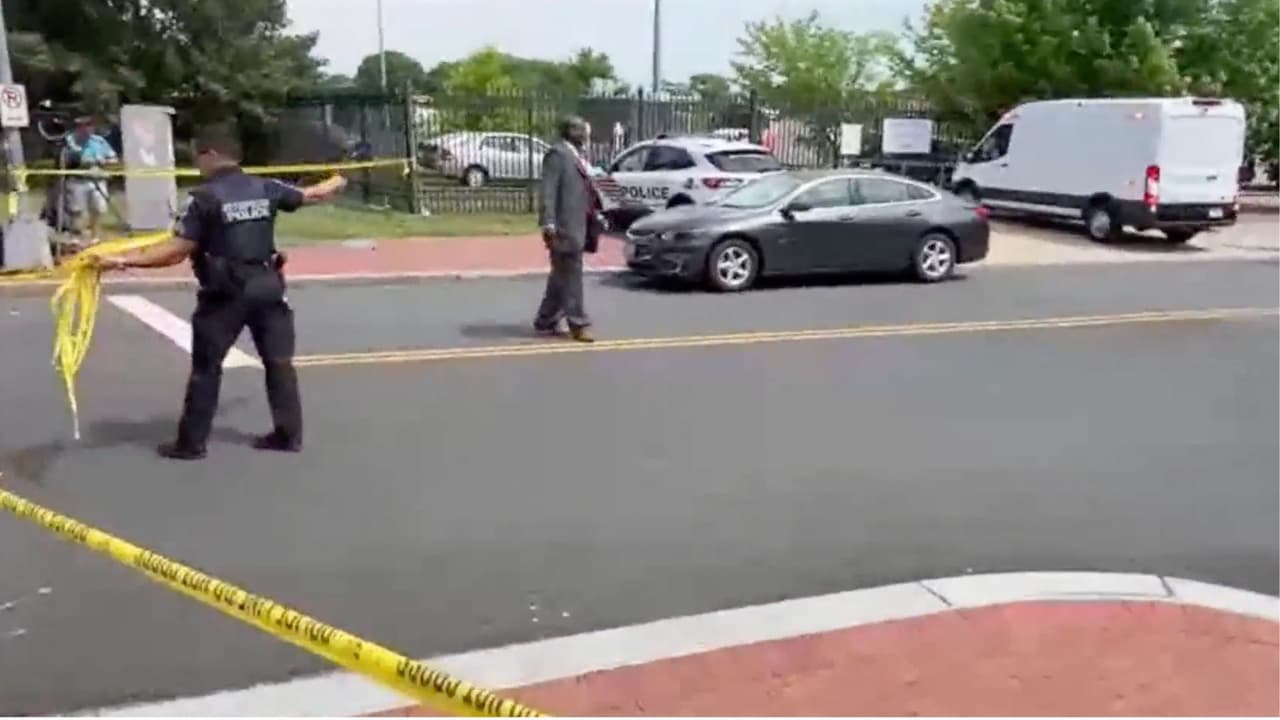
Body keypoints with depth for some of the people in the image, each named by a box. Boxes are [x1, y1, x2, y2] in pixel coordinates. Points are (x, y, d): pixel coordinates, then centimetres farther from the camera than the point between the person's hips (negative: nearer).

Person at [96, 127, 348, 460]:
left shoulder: (204, 197, -11)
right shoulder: (265, 188, 3)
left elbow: (177, 251, -16)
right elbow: (311, 195, 18)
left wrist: (124, 260, -12)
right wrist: (336, 183, 40)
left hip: (226, 292, -4)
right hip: (267, 285, 5)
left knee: (206, 367, 6)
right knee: (279, 361, 12)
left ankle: (191, 442, 13)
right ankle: (288, 434, 17)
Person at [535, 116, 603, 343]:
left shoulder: (577, 156, 18)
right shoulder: (557, 154, -11)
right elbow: (547, 190, -18)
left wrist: (596, 216, 20)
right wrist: (548, 222, -25)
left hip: (576, 226, 10)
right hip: (564, 227, -10)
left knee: (562, 276, 14)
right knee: (570, 276, -5)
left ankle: (546, 322, 22)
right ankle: (578, 324, 0)